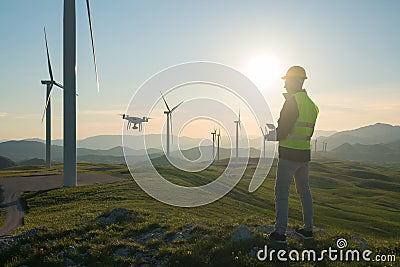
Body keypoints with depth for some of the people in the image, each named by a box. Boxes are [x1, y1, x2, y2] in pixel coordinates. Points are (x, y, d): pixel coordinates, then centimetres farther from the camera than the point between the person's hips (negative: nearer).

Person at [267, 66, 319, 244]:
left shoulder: (292, 101, -14)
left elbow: (283, 131, -19)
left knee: (281, 192, -1)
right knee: (304, 190, 17)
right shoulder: (311, 104, 11)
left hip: (289, 154, -8)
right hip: (305, 153, 8)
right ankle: (308, 229, 24)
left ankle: (280, 232, 0)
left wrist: (272, 136, 2)